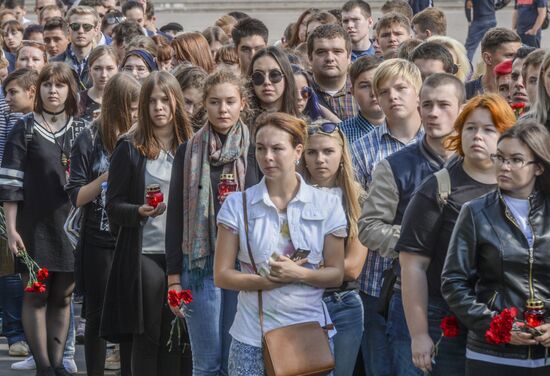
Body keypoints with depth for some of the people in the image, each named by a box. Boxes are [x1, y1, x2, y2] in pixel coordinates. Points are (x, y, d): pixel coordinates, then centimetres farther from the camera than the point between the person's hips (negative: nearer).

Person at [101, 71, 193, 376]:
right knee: (146, 336, -1)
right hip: (145, 254, -3)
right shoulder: (130, 148, 0)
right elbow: (114, 206, -2)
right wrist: (140, 211, -21)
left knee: (175, 337, 3)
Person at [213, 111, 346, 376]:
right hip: (253, 336, 0)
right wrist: (270, 280, -15)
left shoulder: (327, 205, 1)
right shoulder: (237, 205, 0)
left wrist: (299, 274, -16)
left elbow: (336, 275, 2)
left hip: (310, 331, 0)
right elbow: (222, 275, -1)